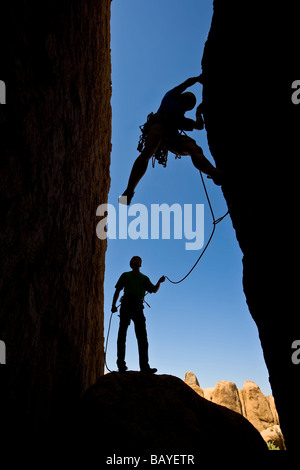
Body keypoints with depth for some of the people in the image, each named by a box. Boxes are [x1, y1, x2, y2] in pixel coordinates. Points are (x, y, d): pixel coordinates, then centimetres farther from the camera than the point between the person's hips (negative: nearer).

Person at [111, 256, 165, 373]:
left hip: (138, 307, 1)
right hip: (126, 305, -1)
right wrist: (113, 304, 2)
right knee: (122, 335, -3)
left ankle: (144, 366, -6)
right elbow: (118, 290, 14)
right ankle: (121, 364, 2)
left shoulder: (144, 278, 21)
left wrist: (159, 282, -8)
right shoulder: (125, 275, 18)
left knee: (142, 337, -5)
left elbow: (154, 290, 11)